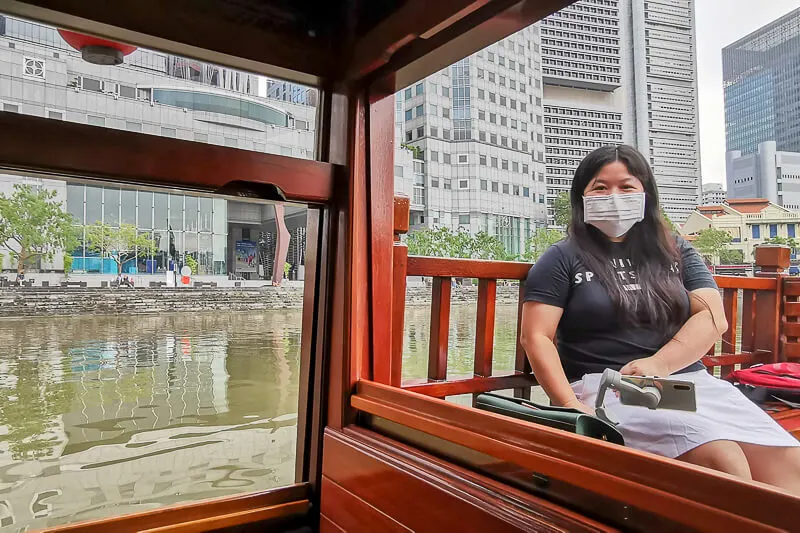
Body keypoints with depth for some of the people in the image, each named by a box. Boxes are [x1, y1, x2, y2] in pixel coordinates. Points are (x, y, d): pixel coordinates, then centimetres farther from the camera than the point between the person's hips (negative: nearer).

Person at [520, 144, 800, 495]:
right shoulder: (563, 259, 6)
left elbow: (713, 317, 4)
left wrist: (657, 365, -13)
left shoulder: (674, 252, 18)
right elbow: (536, 338, -3)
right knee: (721, 458, -27)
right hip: (606, 386, -4)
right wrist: (570, 405, -17)